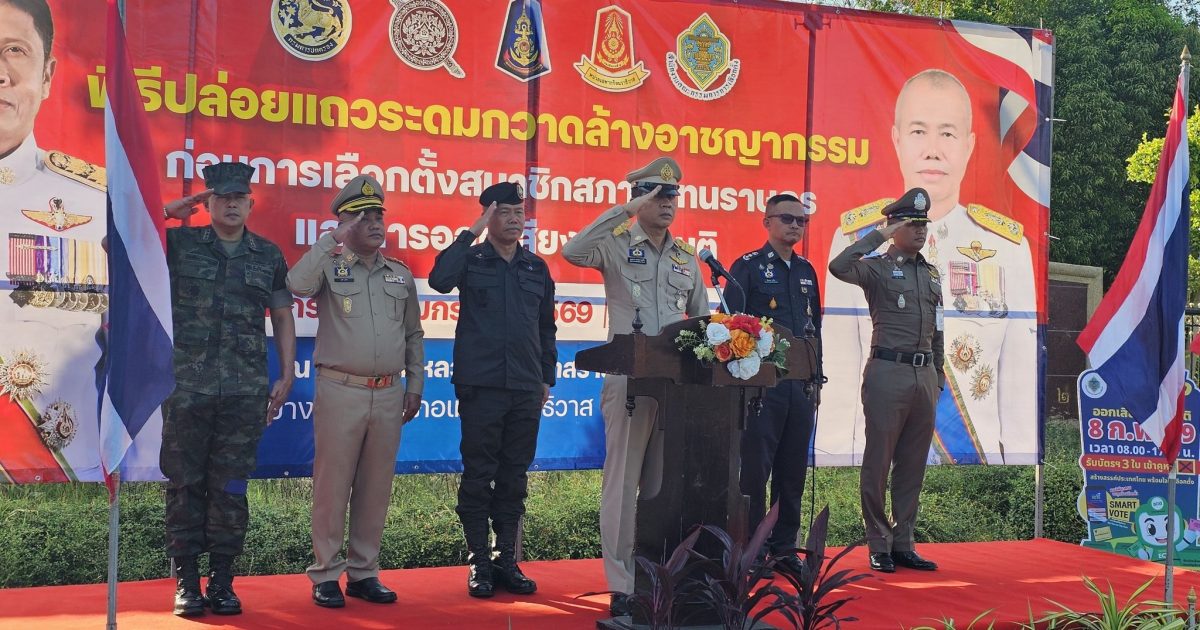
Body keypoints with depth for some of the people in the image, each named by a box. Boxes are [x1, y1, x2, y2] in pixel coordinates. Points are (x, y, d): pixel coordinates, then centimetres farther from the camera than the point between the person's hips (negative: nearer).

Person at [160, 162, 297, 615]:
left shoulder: (269, 256, 11)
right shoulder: (179, 244, 5)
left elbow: (282, 317, 15)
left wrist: (286, 376, 7)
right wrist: (167, 212, -3)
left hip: (245, 391, 1)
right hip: (187, 386, -1)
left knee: (230, 487, 4)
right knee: (185, 484, 3)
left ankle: (222, 579, 13)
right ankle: (186, 581, 11)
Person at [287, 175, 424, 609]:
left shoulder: (401, 275, 14)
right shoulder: (329, 266, 1)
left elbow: (414, 334, 19)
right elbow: (297, 285, -22)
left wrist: (415, 386, 13)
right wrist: (333, 241, -15)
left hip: (389, 394, 4)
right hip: (341, 391, -4)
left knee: (376, 487, 8)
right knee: (333, 484, -1)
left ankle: (363, 573, 17)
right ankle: (325, 575, 7)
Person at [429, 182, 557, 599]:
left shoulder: (537, 268, 13)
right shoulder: (471, 260, 2)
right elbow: (439, 280, -21)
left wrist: (547, 377, 14)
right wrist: (472, 232, -17)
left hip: (526, 391, 4)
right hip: (480, 386, -4)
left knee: (514, 477, 8)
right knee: (478, 475, 0)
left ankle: (507, 560, 15)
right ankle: (478, 563, 7)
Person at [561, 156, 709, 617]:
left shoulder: (686, 256, 14)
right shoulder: (616, 244, -1)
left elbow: (702, 319, 18)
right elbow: (572, 251, -23)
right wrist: (623, 212, -22)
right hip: (629, 378, -5)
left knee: (664, 483, 11)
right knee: (623, 482, -1)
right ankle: (621, 585, 4)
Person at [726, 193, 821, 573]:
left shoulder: (806, 271, 16)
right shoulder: (748, 267, -2)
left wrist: (817, 381, 17)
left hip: (801, 386, 6)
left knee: (793, 471, 9)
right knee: (755, 470, -3)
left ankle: (784, 549, 17)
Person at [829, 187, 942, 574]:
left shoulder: (931, 274, 18)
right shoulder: (877, 267, -2)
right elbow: (838, 267, -24)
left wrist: (939, 373, 18)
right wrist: (879, 235, -16)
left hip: (925, 375, 6)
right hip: (888, 372, -6)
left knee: (913, 465, 9)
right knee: (878, 462, -1)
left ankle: (903, 544, 16)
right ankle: (879, 546, 7)